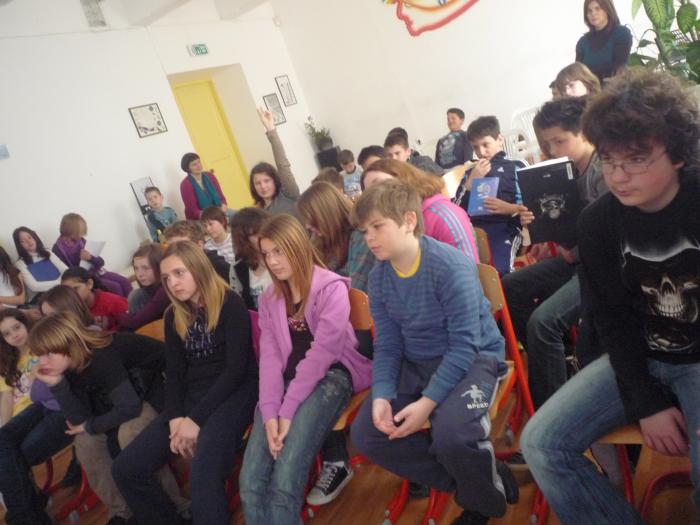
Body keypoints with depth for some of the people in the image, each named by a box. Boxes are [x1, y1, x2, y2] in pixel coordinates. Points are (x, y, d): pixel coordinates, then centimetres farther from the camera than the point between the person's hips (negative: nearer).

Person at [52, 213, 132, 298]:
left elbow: (101, 262, -1)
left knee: (125, 282, -9)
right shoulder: (58, 249, -12)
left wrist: (90, 258, -23)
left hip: (95, 272, 6)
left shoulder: (81, 241, 4)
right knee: (115, 287, -22)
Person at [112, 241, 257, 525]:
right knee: (125, 469, -5)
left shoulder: (230, 303, -8)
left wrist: (196, 419, -17)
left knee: (203, 477, -33)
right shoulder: (174, 316, 12)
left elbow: (236, 368, -13)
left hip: (234, 391, -6)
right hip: (191, 395, 7)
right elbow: (174, 373, 11)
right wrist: (175, 418, -8)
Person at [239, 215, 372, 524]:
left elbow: (322, 352, -13)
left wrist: (288, 409, -17)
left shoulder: (331, 287, -5)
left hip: (330, 377, -5)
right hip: (287, 382, 6)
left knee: (284, 481, -22)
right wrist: (269, 411, -11)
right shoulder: (269, 300, 14)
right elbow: (270, 357, 5)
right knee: (250, 483, -14)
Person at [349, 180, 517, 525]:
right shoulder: (378, 278, -3)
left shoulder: (451, 266, -23)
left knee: (451, 431, -34)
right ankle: (463, 478, 9)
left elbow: (465, 344, -23)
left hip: (473, 357, -6)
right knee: (365, 434, -5)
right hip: (416, 363, 7)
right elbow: (387, 347, 0)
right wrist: (381, 395, -17)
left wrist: (428, 401, -29)